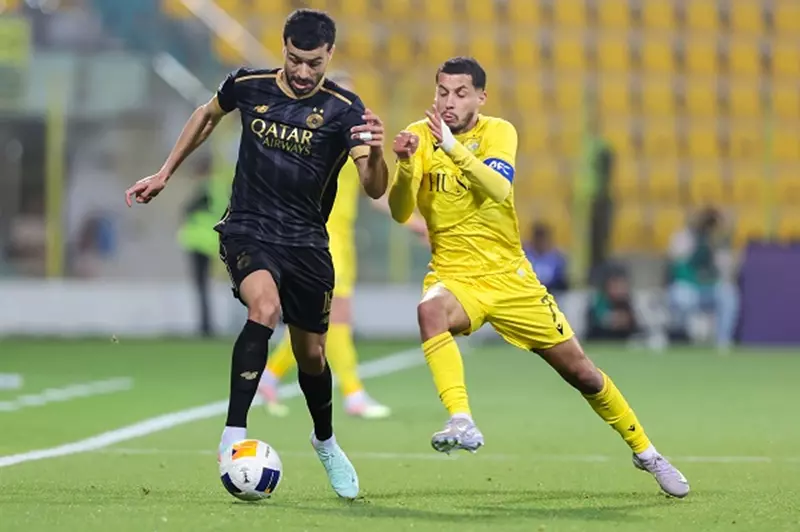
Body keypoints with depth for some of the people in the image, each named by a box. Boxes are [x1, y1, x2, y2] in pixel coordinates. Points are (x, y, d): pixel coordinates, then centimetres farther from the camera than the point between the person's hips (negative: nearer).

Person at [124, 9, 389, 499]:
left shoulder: (344, 109, -13)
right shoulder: (248, 86, -6)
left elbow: (375, 189, -23)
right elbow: (208, 115, 18)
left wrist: (375, 152, -44)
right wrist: (165, 174, 20)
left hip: (307, 242, 1)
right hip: (248, 232, -1)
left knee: (311, 354, 11)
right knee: (265, 309, -31)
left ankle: (325, 442, 42)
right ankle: (234, 434, -30)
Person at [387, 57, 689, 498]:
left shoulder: (498, 132, -8)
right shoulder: (420, 136, -5)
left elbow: (499, 188, -29)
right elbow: (400, 212, -15)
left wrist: (454, 149, -45)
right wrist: (405, 165, -33)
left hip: (508, 275, 0)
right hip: (454, 275, 0)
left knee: (579, 370, 5)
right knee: (430, 311, -37)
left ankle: (645, 452, 25)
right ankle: (461, 423, -44)